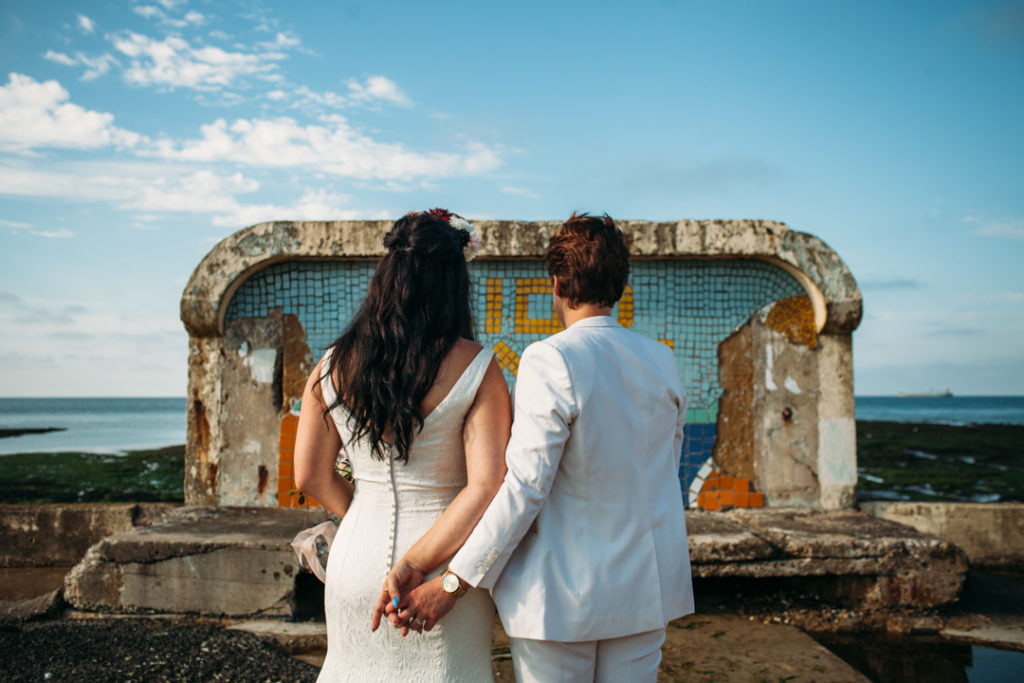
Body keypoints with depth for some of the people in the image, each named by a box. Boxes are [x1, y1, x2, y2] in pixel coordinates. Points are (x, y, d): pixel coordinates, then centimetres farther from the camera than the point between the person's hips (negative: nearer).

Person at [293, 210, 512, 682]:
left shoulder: (331, 368, -4)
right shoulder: (476, 370, -14)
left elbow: (311, 477, 2)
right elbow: (487, 488, -21)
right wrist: (416, 564, -17)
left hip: (357, 559, 4)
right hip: (444, 566, -3)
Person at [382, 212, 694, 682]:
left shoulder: (550, 360, -18)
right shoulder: (662, 361, 0)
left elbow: (524, 487, -22)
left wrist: (451, 583, -16)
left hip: (561, 592, -5)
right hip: (645, 589, 6)